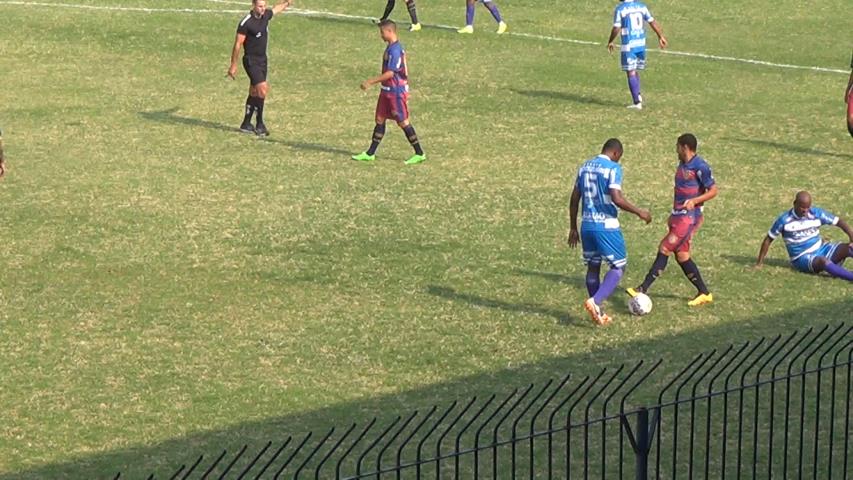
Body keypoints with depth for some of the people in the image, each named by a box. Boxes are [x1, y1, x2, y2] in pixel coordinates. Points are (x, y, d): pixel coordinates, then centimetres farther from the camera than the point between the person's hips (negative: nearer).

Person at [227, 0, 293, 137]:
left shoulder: (266, 15, 2)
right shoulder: (246, 23, -17)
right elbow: (238, 44, -13)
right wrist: (233, 65, -12)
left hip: (262, 60, 8)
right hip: (251, 60, -7)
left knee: (254, 93, 11)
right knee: (263, 88, -18)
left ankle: (246, 124, 21)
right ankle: (259, 124, -11)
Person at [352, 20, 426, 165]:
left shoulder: (395, 50, -21)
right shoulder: (391, 47, 10)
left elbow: (390, 73, -23)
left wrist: (370, 82, -20)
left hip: (396, 92, -10)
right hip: (387, 90, 10)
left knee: (403, 122, -3)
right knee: (379, 120, 10)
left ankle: (419, 154, 6)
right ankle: (370, 154, 15)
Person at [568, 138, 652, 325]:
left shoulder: (585, 167, 11)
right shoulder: (613, 168, -11)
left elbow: (574, 199, 13)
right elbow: (617, 199, -21)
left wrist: (573, 228, 20)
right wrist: (639, 212, -10)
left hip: (587, 225, 7)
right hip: (607, 226, -7)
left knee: (593, 267, 15)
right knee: (618, 267, 3)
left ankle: (598, 313, 19)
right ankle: (595, 301, -16)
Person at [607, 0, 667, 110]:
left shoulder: (620, 9, -9)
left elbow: (616, 28, -11)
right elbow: (653, 22, 8)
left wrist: (610, 42, 4)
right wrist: (661, 36, 19)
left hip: (628, 46, -5)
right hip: (641, 44, 5)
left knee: (631, 73, 0)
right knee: (635, 71, 20)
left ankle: (637, 102, -2)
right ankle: (637, 96, 14)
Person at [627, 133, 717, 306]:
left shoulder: (700, 167, -15)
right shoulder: (682, 165, 14)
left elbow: (713, 190, -14)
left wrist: (694, 201, -27)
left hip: (688, 217, -10)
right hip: (679, 216, 10)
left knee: (665, 249, -10)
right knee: (682, 255, 9)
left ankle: (644, 289, -9)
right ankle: (704, 293, 18)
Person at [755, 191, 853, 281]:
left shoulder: (817, 213, -1)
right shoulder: (784, 220, -8)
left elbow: (839, 222, 1)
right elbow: (768, 240, 2)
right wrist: (759, 263, 4)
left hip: (821, 249, 5)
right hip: (803, 259, -5)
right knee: (822, 261, -37)